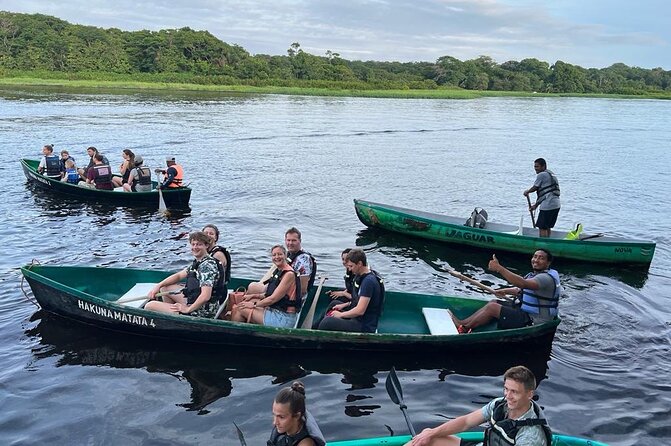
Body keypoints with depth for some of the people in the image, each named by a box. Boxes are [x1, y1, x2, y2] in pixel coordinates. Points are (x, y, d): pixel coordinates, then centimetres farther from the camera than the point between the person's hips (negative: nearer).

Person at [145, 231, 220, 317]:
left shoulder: (207, 266, -23)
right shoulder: (197, 262, 8)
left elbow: (205, 296, -32)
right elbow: (179, 275, 19)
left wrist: (188, 309, -21)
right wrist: (158, 286, 7)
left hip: (199, 312, -10)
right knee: (164, 287, 23)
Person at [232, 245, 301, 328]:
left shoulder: (289, 274, -16)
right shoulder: (278, 271, 13)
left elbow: (273, 298, -18)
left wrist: (254, 304, -8)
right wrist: (254, 296, 9)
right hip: (275, 311, 9)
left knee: (241, 309, -8)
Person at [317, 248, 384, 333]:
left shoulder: (369, 281, -23)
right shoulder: (363, 276, 9)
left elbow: (360, 311, -26)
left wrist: (341, 314, -13)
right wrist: (345, 305, 11)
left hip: (364, 327, -11)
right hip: (359, 320, 11)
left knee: (327, 322, -24)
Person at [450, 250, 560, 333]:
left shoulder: (547, 278, -22)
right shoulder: (535, 274, 12)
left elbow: (523, 284, -39)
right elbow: (521, 290, 28)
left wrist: (499, 268, -44)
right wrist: (505, 291, 15)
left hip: (533, 321, -10)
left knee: (492, 307, -14)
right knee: (493, 302, 6)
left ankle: (463, 328, -4)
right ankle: (462, 323, 3)